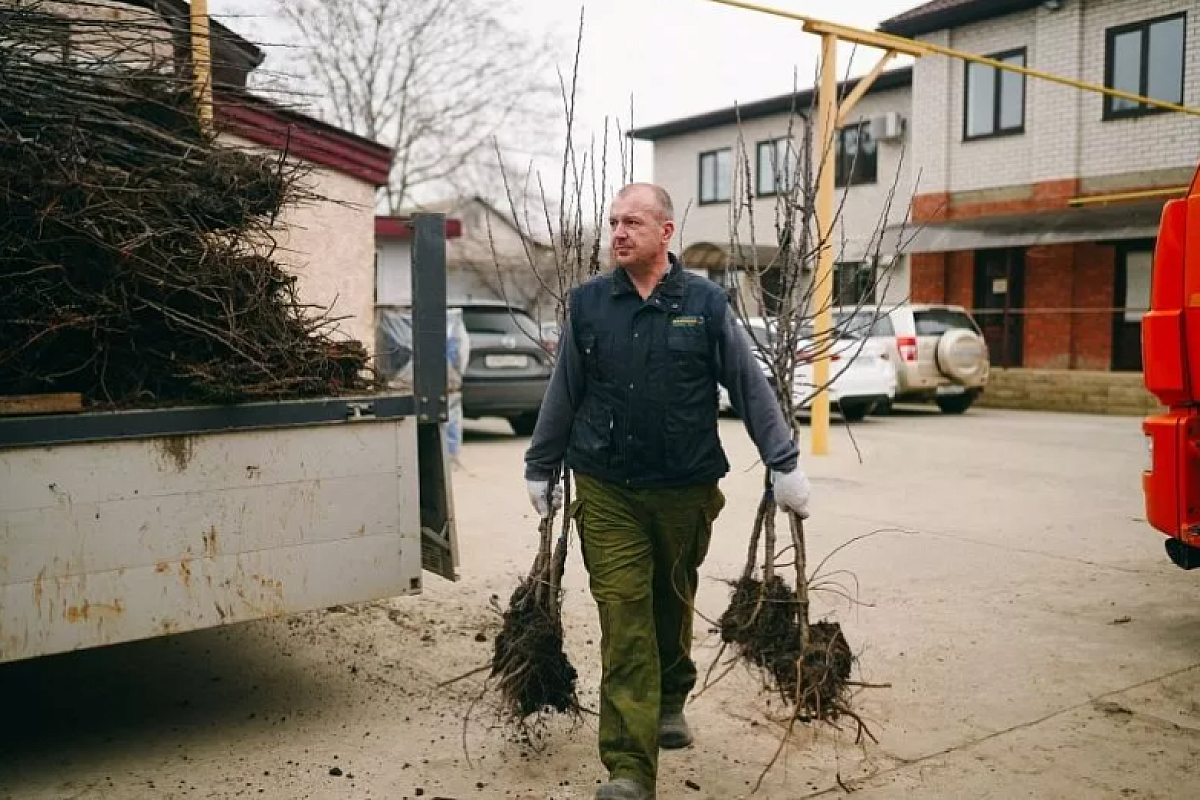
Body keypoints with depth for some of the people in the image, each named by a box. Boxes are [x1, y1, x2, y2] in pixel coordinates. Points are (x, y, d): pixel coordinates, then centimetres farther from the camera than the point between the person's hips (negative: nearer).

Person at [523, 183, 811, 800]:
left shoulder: (705, 304, -1)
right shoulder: (587, 304, 2)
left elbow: (751, 389, 1)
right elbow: (562, 396, 9)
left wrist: (785, 465, -1)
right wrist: (540, 469, 14)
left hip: (686, 491, 1)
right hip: (607, 494, -1)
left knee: (672, 606, 19)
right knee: (624, 623, -6)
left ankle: (670, 703, 46)